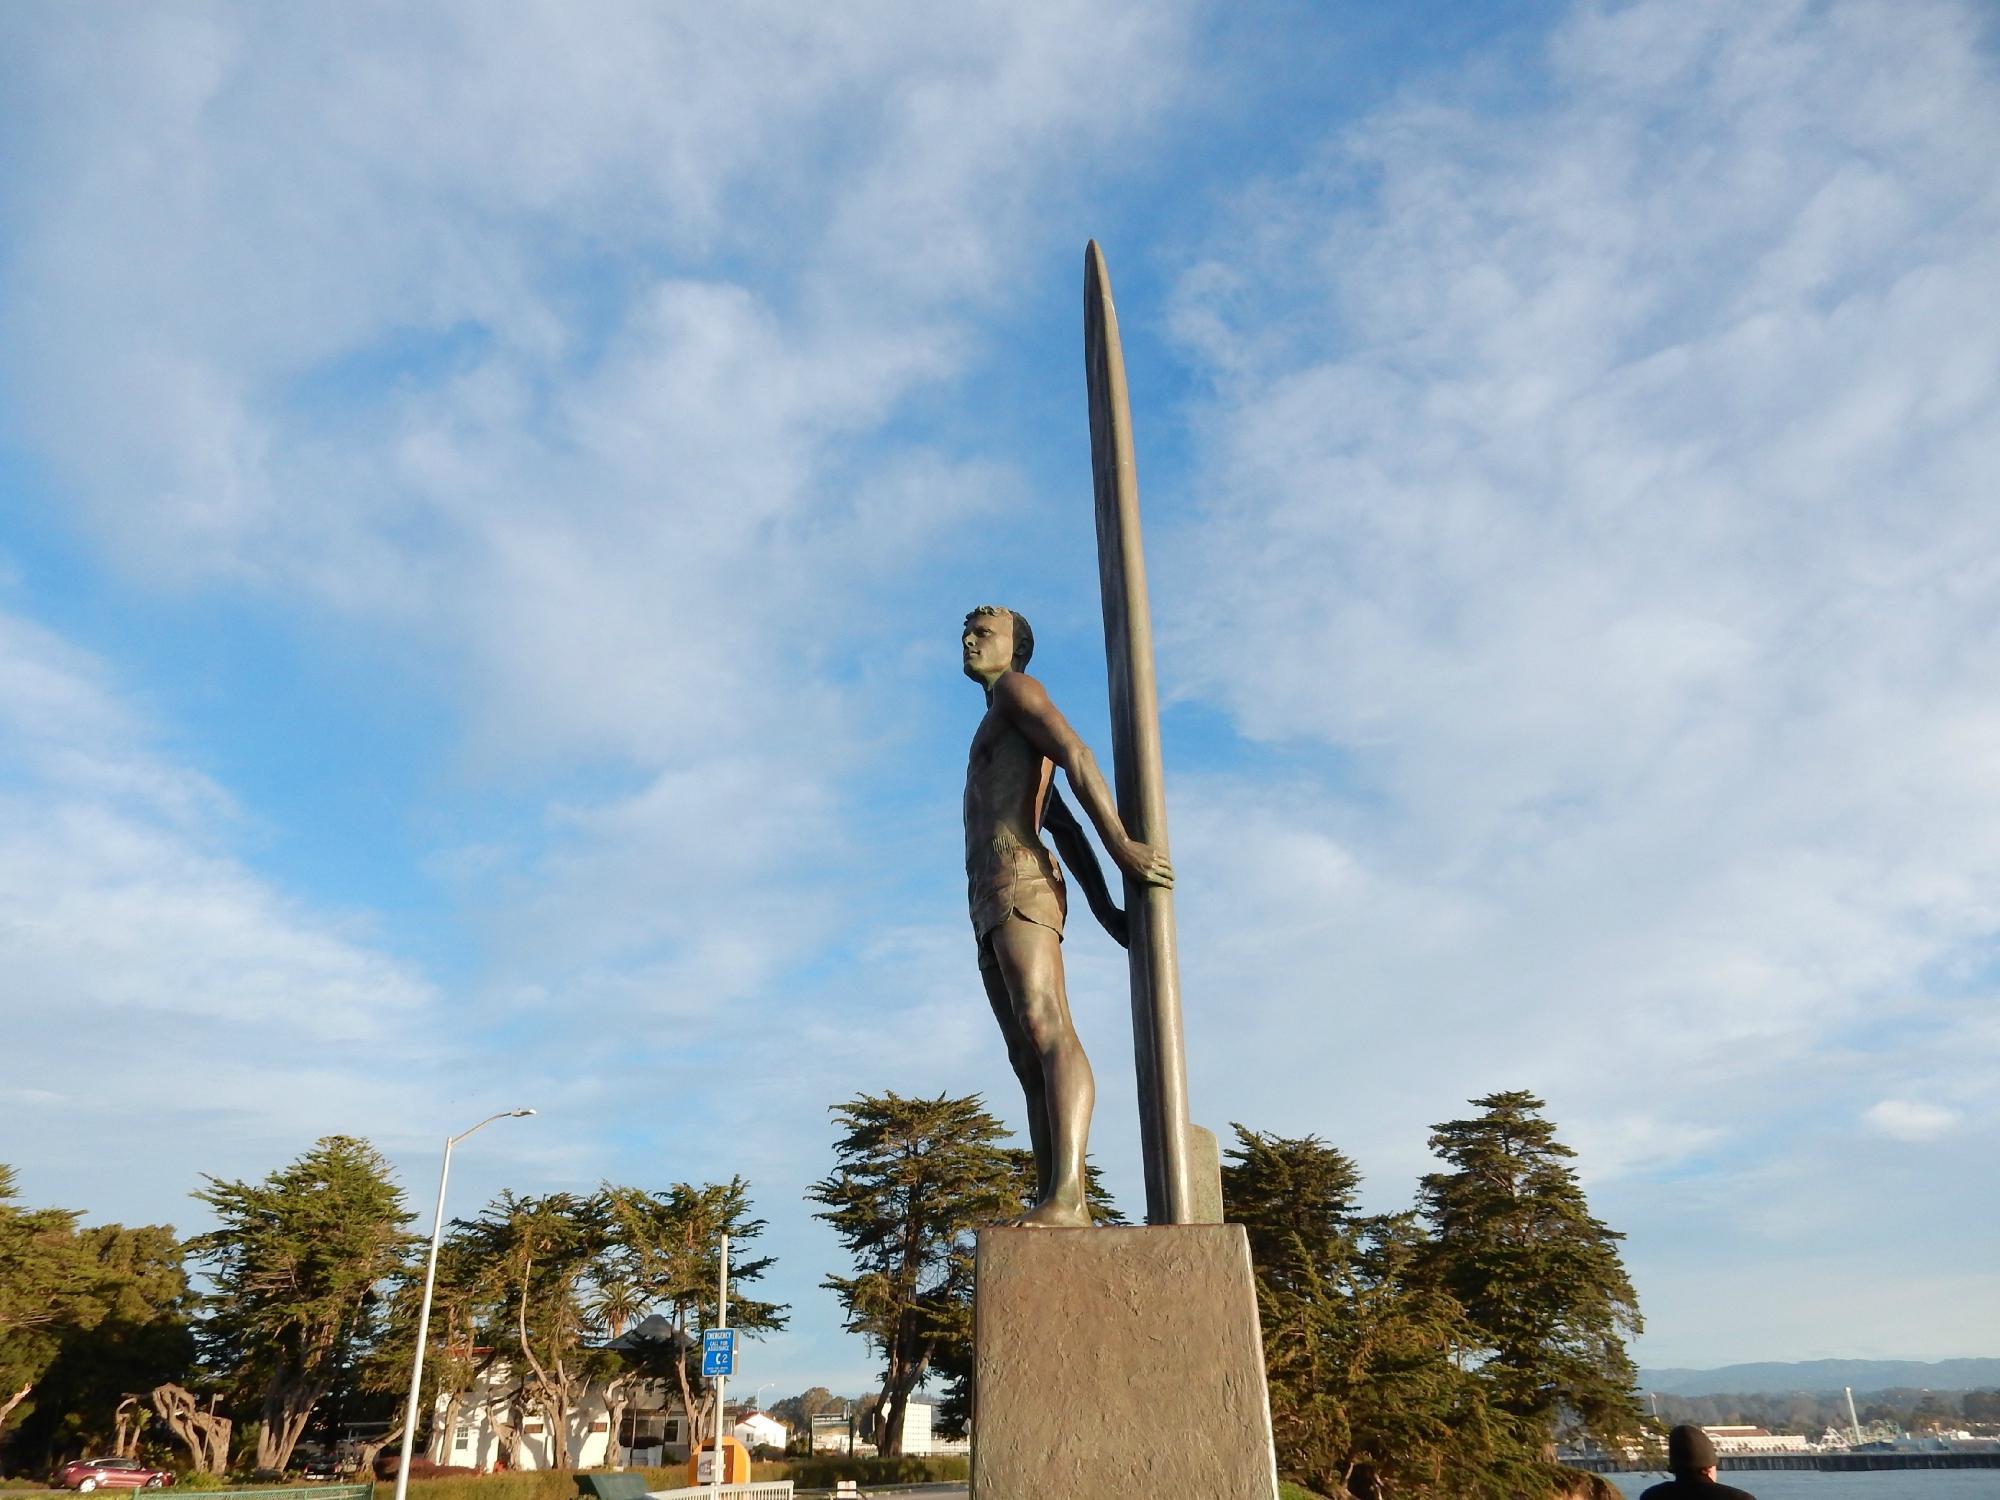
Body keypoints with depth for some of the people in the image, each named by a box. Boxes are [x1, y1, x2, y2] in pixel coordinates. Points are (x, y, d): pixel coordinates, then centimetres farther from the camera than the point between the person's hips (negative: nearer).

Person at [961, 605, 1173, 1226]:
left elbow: (1077, 754, -11)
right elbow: (1066, 829, 26)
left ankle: (1066, 1198, -35)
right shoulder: (999, 739, 35)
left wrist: (1121, 846, -20)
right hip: (989, 905, 10)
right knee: (1028, 1059, 0)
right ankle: (1054, 1203, -5)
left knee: (1046, 1029, -23)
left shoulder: (1016, 689, 8)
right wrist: (1103, 907, 15)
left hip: (1020, 881, -10)